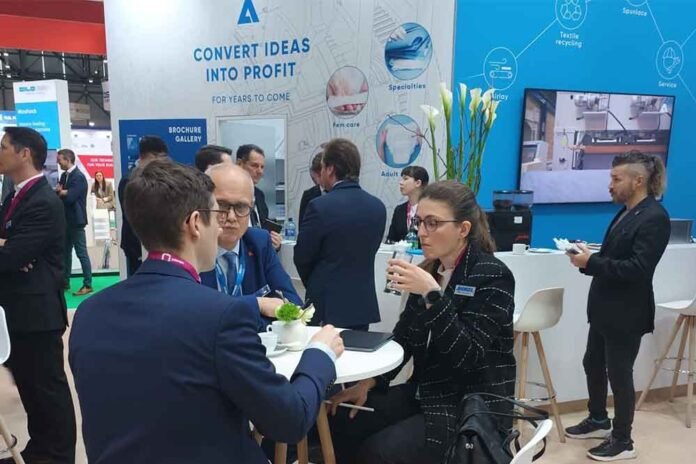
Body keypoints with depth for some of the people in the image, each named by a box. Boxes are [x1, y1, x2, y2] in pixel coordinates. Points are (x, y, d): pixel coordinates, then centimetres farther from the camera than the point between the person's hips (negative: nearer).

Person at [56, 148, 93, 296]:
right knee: (65, 252, 15)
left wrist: (61, 192, -2)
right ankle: (65, 281, 25)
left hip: (76, 220, -9)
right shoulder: (64, 175, 13)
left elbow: (69, 197, -22)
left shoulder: (79, 177, -15)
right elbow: (57, 192, 10)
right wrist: (62, 192, -11)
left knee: (81, 253, -4)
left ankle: (87, 285, 1)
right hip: (66, 220, 9)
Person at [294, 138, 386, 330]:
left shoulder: (320, 206, -16)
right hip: (364, 305, 5)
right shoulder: (378, 207, 1)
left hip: (328, 305, -5)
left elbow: (302, 258, -6)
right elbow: (369, 252, 9)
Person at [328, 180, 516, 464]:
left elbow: (468, 357, -24)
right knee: (340, 424, -7)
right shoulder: (429, 269, 5)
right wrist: (369, 382, -3)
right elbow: (403, 337, 9)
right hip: (425, 394, 7)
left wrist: (432, 294, -31)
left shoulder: (492, 276, -15)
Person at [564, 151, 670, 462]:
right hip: (605, 308, 9)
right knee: (593, 364, 19)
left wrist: (591, 262, -24)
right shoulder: (626, 212, 10)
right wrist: (589, 258, -6)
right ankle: (598, 421, 40)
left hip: (626, 313, -9)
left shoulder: (654, 218, -18)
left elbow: (637, 269, -25)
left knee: (619, 373, 4)